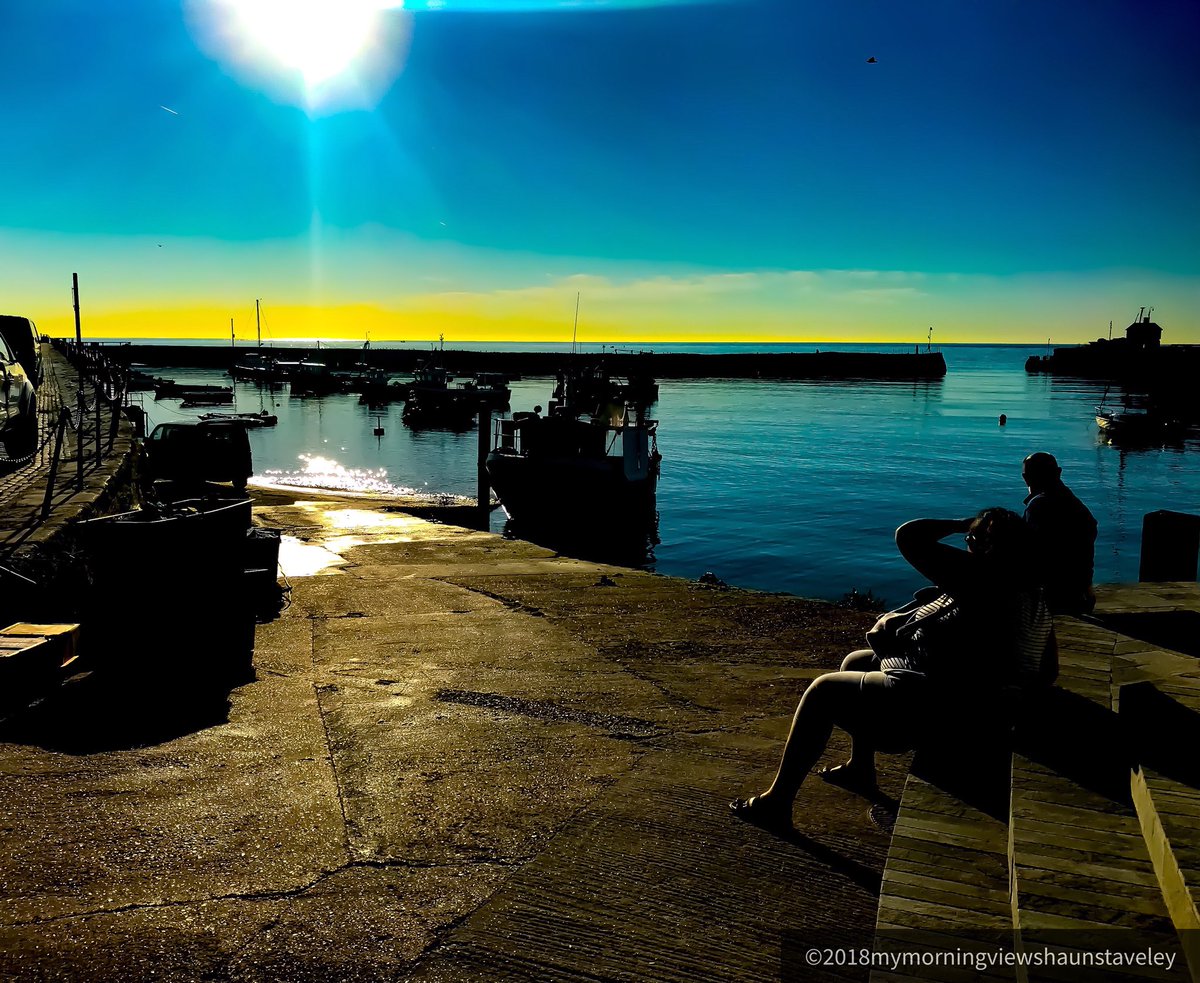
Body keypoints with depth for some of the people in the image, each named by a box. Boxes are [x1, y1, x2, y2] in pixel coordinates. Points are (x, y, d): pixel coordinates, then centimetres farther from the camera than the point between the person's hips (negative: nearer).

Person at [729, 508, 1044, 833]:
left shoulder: (979, 578, -27)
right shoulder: (1016, 584, 3)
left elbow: (907, 536, -29)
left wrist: (960, 523, -13)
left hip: (923, 705, -11)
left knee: (822, 690, 3)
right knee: (855, 662, 26)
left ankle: (777, 802, 10)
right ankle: (860, 768, 35)